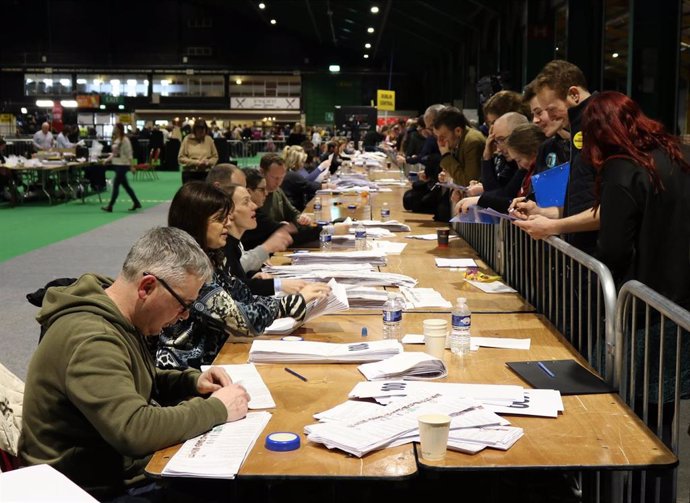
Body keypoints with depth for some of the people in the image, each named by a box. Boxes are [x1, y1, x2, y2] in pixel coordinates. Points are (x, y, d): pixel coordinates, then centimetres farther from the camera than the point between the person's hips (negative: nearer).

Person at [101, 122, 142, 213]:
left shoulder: (125, 140, -13)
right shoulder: (115, 140, 12)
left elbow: (129, 154, -15)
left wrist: (131, 166, -17)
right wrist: (108, 159, 8)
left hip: (123, 165, -9)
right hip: (116, 164, 9)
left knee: (115, 185, -8)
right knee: (126, 186, 13)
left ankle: (110, 206, -5)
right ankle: (136, 203, 23)